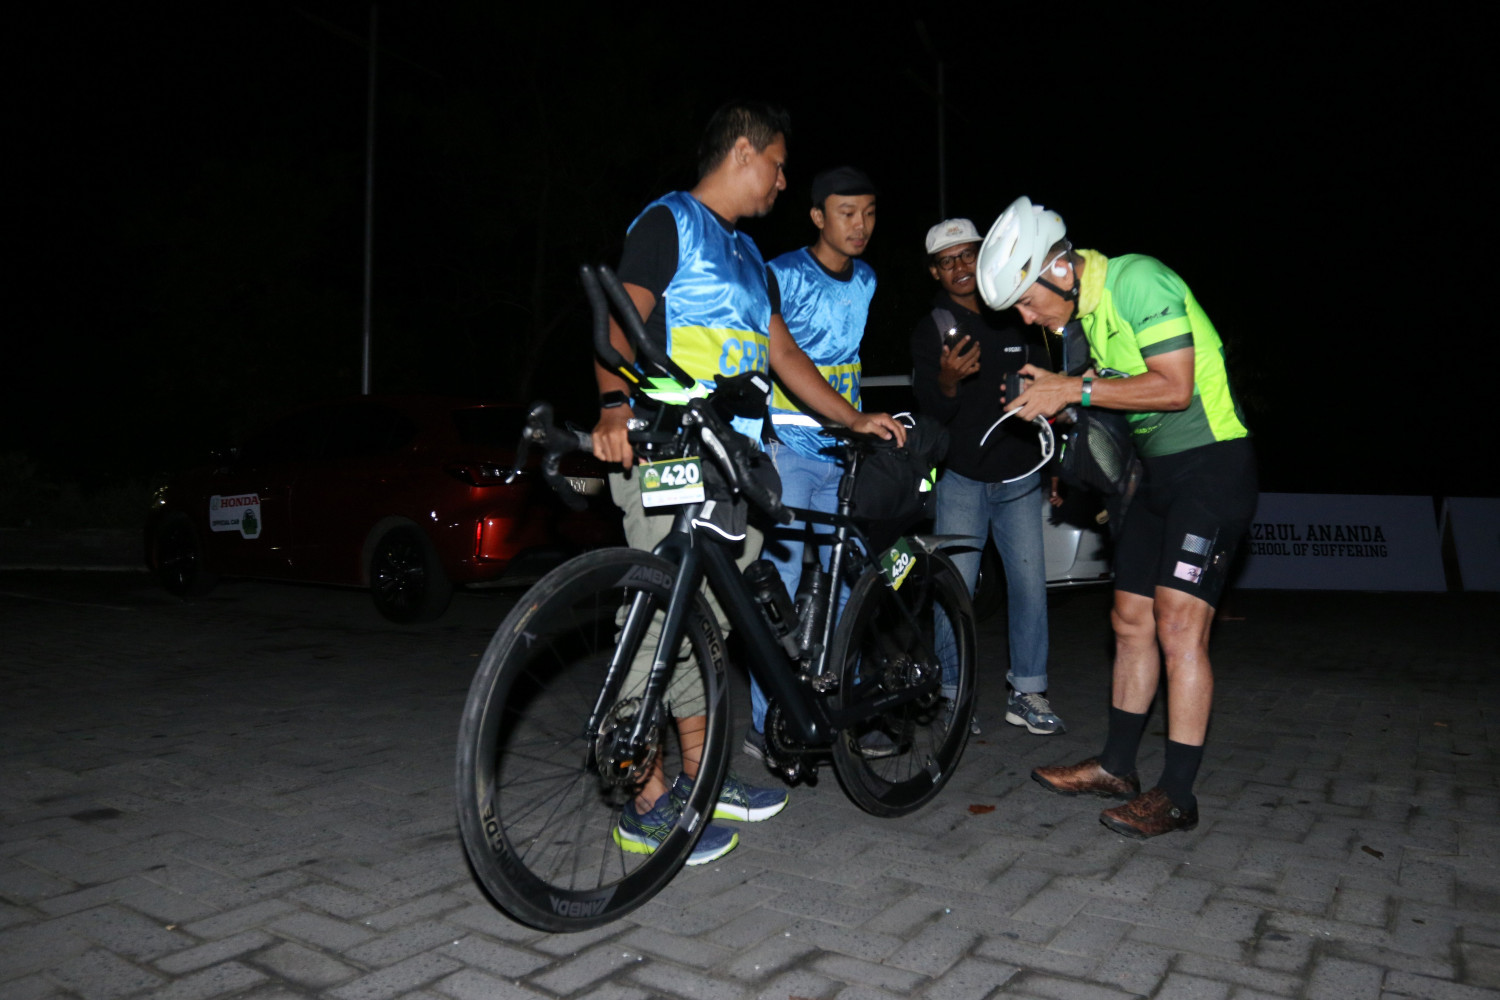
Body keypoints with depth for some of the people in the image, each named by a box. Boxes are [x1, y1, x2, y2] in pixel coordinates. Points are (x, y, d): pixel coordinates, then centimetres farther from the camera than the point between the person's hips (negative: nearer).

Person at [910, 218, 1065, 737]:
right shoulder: (931, 330, 1)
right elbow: (931, 410, -7)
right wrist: (948, 381, -28)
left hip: (1019, 476, 3)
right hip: (961, 477, -3)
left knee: (1029, 582, 0)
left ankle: (1027, 693, 11)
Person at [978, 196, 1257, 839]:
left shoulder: (1138, 281, -18)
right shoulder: (1081, 312, 9)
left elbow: (1174, 387, -24)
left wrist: (1077, 389, -20)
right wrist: (1054, 396, -1)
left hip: (1211, 465, -9)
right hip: (1157, 471, 9)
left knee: (1178, 627, -12)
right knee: (1131, 620, 10)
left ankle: (1177, 796, -3)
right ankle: (1116, 766, 21)